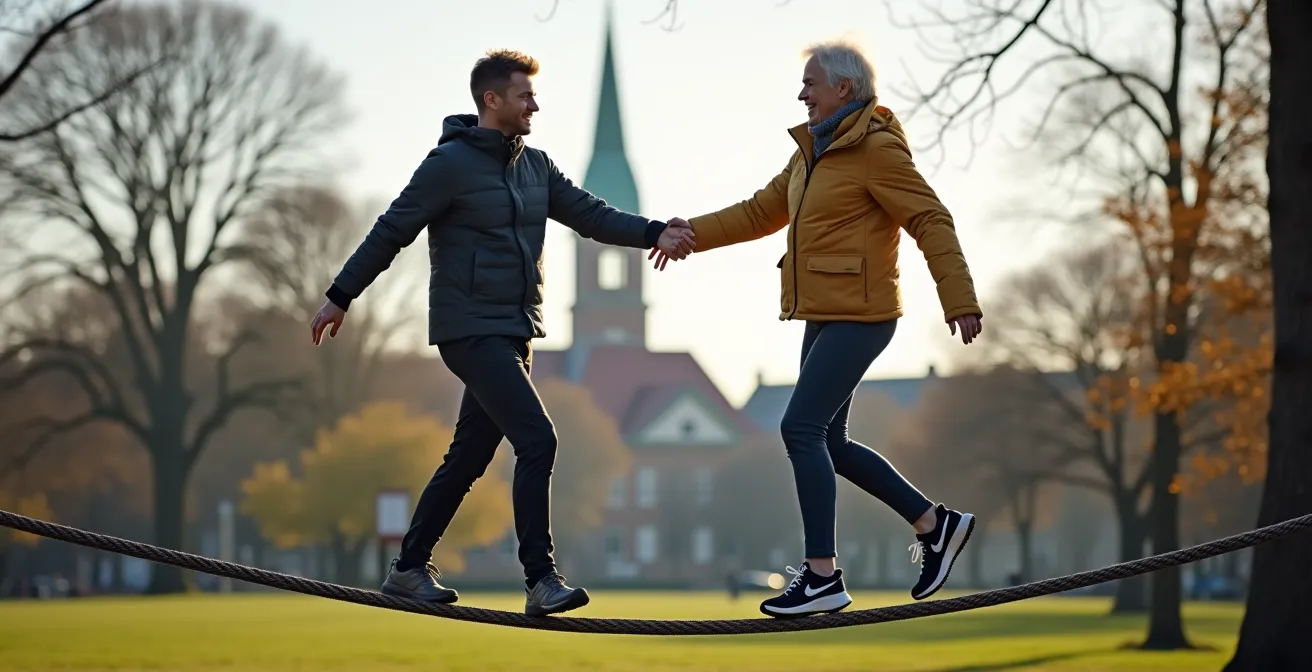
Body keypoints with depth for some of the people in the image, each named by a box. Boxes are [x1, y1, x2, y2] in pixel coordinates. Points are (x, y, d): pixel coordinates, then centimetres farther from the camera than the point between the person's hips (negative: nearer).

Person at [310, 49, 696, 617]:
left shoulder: (535, 166, 12)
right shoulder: (450, 163, -10)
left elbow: (590, 215, 6)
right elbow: (391, 231, -6)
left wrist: (654, 234, -10)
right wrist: (340, 297, -4)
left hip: (515, 334, 8)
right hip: (471, 331, -8)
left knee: (469, 457, 13)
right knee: (537, 440, -18)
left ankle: (409, 569, 25)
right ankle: (541, 581, -17)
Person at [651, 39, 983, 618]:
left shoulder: (877, 149, -13)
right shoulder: (812, 151, 14)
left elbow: (931, 222, -18)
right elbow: (762, 212, 21)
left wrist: (959, 301, -24)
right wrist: (692, 235, 13)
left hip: (859, 317, -9)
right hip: (826, 317, 9)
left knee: (802, 429, -14)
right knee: (828, 442, 11)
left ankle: (822, 574, -10)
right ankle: (935, 524, 21)